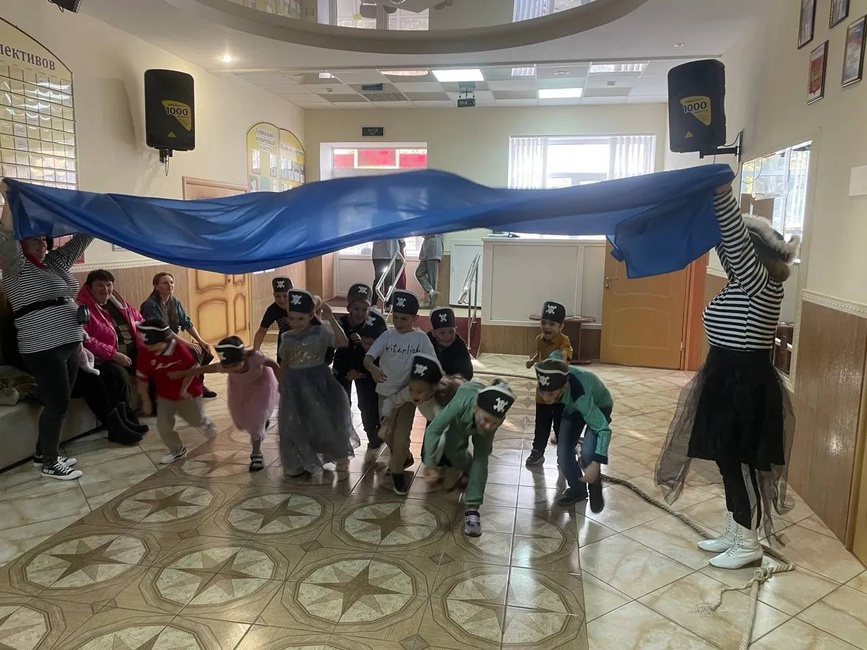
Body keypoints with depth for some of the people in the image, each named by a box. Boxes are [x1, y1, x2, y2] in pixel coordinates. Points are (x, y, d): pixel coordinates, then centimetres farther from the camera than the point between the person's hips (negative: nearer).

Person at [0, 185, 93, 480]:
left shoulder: (57, 262, 14)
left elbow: (83, 237, 16)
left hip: (69, 346, 7)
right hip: (43, 350, -7)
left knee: (59, 403, 15)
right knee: (57, 404, -3)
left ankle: (43, 451, 32)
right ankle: (51, 464, 12)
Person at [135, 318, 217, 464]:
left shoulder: (179, 348, -29)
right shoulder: (145, 352, -19)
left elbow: (193, 370, -15)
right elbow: (142, 378, -8)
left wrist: (184, 389, -18)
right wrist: (146, 400, -4)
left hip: (187, 393, -3)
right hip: (165, 395, 3)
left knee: (196, 420, 17)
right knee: (163, 425, -3)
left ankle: (209, 426, 52)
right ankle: (177, 450, 19)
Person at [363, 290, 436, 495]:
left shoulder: (421, 338, -9)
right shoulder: (387, 336, -7)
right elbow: (367, 358, -17)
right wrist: (373, 368, -40)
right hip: (386, 392, 3)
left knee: (401, 436, -3)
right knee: (387, 434, 13)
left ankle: (397, 471, 18)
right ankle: (404, 458, 41)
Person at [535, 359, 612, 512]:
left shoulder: (580, 396, -48)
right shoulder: (554, 377, -32)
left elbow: (604, 429, -41)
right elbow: (555, 352, -6)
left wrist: (595, 464, -47)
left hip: (599, 407, -5)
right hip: (573, 407, 5)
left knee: (587, 452, -29)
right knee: (563, 454, -9)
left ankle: (595, 484, 5)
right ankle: (577, 489, 21)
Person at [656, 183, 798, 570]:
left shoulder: (762, 283, -16)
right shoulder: (742, 281, 8)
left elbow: (734, 235, -27)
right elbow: (725, 237, 13)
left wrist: (721, 189, -29)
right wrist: (712, 194, 6)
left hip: (746, 386, -9)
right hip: (728, 381, 9)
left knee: (738, 463, 1)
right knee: (727, 461, 16)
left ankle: (748, 546, 17)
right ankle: (734, 534, 30)